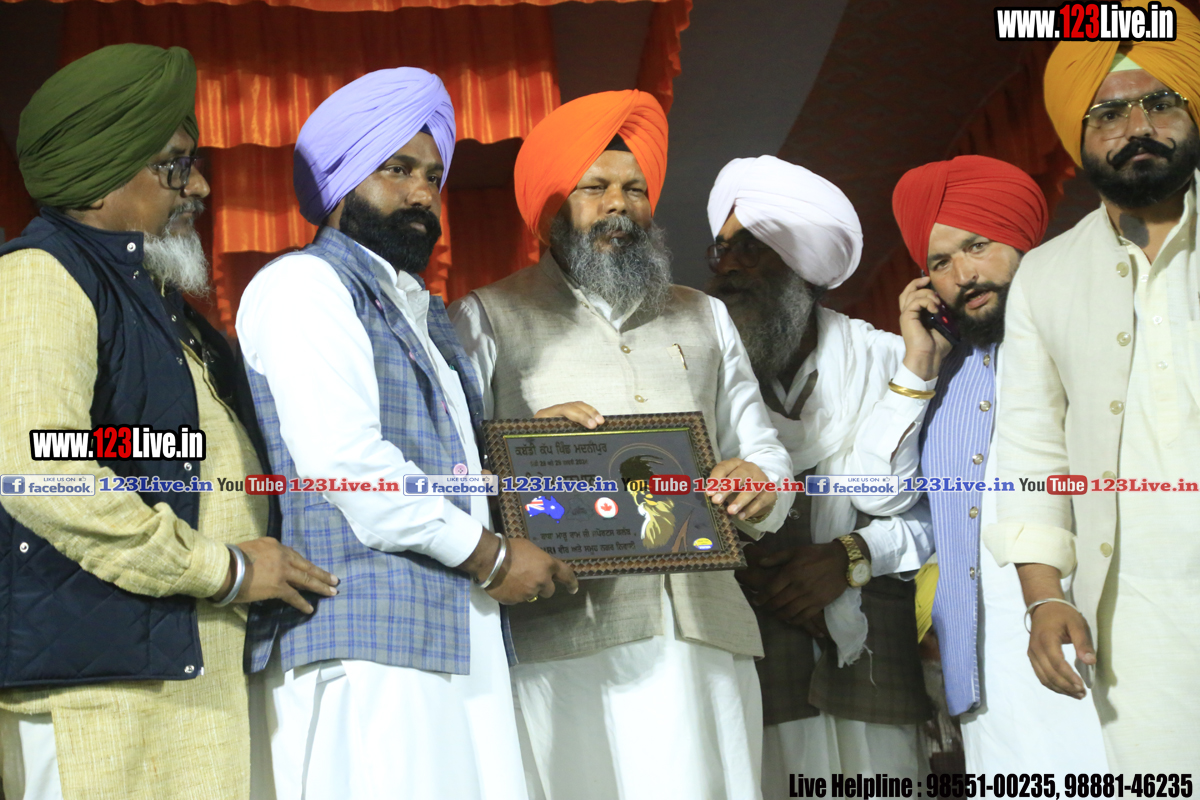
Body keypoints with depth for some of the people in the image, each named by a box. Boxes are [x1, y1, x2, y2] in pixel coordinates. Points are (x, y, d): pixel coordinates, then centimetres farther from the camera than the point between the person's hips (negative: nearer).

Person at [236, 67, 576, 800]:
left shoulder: (422, 311, 26)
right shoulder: (303, 284, -2)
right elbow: (344, 461, -14)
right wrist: (488, 554, -9)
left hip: (457, 636, 8)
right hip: (367, 635, -8)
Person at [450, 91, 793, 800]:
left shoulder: (704, 317, 25)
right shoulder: (490, 317, 11)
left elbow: (763, 449, 21)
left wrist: (761, 486, -3)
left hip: (702, 628, 3)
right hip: (561, 635, -3)